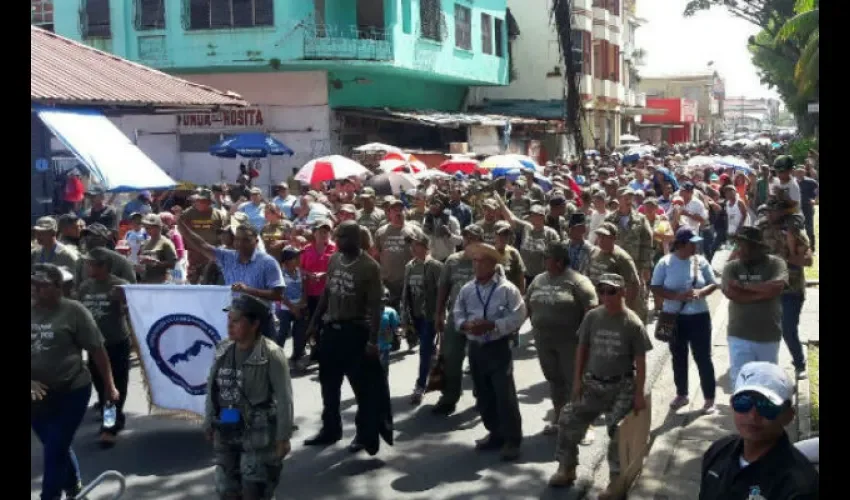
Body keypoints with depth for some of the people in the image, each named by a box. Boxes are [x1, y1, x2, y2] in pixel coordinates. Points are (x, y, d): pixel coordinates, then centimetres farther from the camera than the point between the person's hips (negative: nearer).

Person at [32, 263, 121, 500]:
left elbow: (97, 350, -6)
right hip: (37, 396, 5)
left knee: (55, 450, -4)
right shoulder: (32, 312, 1)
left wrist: (109, 386, -2)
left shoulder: (73, 311, -11)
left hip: (71, 393, -5)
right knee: (57, 447, 19)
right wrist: (30, 382, -8)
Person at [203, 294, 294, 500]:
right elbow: (212, 389, 11)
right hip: (226, 433, 6)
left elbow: (283, 399, -14)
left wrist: (283, 437, -14)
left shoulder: (270, 354, -16)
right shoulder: (223, 350, 3)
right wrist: (209, 424, 13)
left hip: (258, 435, -6)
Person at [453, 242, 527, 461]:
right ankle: (495, 434, 29)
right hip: (475, 348, 6)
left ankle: (512, 440, 4)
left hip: (499, 347, -6)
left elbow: (517, 317, -14)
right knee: (483, 395, 14)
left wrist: (491, 325, -22)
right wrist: (466, 325, -12)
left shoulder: (507, 289, -10)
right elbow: (458, 315, 10)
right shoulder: (466, 290, 6)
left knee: (505, 395, -6)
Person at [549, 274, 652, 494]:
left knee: (617, 432, -4)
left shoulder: (633, 324, -13)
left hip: (621, 387, -4)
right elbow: (582, 349, 7)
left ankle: (616, 478, 14)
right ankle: (566, 469, 19)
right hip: (592, 382, 4)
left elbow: (640, 361, -8)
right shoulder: (592, 317, -3)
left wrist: (638, 394, -9)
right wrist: (578, 380, 5)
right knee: (568, 421, 2)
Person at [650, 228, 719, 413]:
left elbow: (713, 284, 4)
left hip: (699, 316, 0)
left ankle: (709, 398, 13)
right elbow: (655, 287, -6)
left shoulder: (700, 261, -2)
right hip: (674, 317, 0)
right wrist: (676, 296, -20)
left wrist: (700, 292, -17)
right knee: (678, 357, 13)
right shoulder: (665, 262, -6)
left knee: (703, 358, 3)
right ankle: (681, 394, 28)